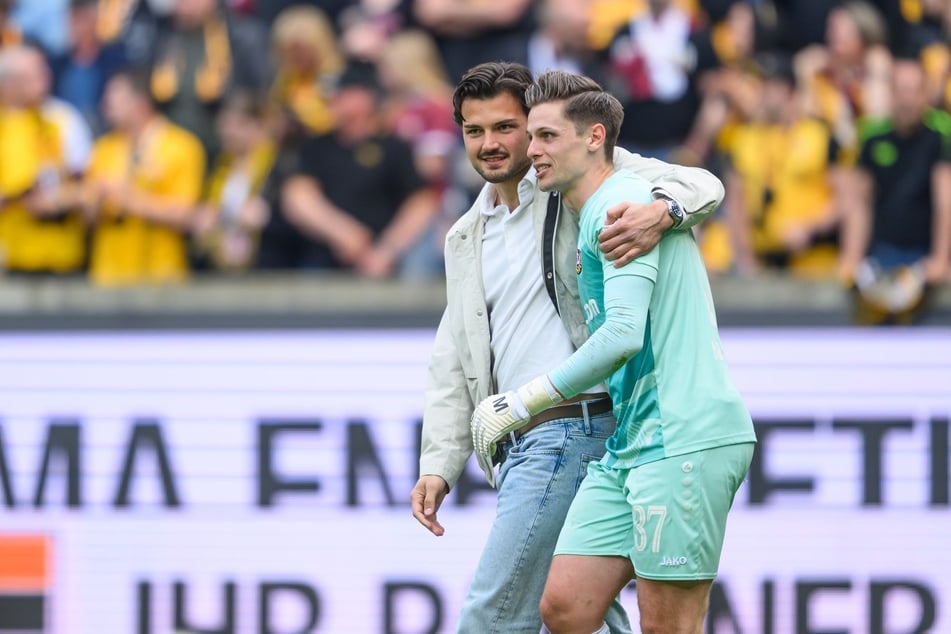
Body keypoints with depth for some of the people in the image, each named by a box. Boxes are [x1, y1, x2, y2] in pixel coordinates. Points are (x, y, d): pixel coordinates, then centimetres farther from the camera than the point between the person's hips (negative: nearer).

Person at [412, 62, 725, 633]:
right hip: (519, 446, 8)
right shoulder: (466, 238, 19)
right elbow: (453, 365, 18)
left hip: (574, 429, -8)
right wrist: (439, 462, 8)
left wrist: (660, 211, -32)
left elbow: (700, 184, -9)